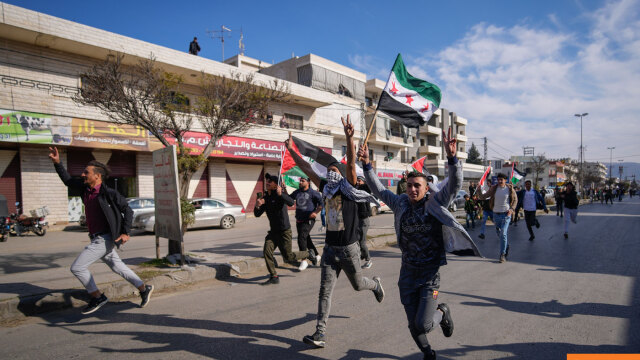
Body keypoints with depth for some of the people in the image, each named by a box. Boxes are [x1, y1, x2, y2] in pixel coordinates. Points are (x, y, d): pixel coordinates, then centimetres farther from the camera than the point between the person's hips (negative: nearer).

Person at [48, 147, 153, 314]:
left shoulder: (108, 193, -17)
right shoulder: (86, 187, 5)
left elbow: (127, 210, -12)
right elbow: (68, 181, 20)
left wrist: (125, 232, -15)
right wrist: (57, 163, 10)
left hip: (104, 239, -8)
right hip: (96, 238, 8)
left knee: (77, 267, -7)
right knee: (116, 266, 16)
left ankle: (97, 297, 10)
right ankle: (143, 288, 28)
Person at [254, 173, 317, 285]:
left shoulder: (280, 194, -11)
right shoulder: (265, 198, 8)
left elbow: (291, 203, -30)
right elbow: (257, 214, 5)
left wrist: (281, 194, -44)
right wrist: (257, 206, -16)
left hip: (284, 231, -6)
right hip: (273, 231, 6)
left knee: (289, 257, 1)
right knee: (267, 251, -12)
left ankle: (308, 254, 27)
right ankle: (274, 277, 1)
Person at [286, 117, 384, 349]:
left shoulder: (349, 190, -8)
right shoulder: (327, 190, 6)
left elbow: (351, 164, -23)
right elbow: (307, 169, 9)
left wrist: (349, 138, -35)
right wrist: (290, 149, 10)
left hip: (348, 249, -4)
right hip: (330, 249, 4)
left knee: (358, 285, 16)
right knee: (325, 291, 0)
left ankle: (376, 284, 49)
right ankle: (320, 333, 4)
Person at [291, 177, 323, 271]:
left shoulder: (313, 192, -8)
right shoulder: (297, 192, 11)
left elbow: (322, 203, -8)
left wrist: (315, 212, -14)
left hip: (308, 220, -7)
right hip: (299, 220, 7)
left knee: (301, 237, -18)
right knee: (306, 238, 16)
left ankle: (304, 260, -10)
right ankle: (316, 255, 35)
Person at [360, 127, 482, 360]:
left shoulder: (435, 203, -7)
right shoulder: (400, 204, 1)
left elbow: (455, 184, -18)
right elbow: (377, 189, 4)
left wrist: (452, 157, -33)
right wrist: (366, 164, -7)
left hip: (429, 274, -3)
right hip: (407, 273, 3)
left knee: (423, 324, -7)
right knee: (413, 325, 12)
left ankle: (442, 312, 28)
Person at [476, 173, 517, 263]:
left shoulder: (510, 188, -3)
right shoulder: (494, 188, 0)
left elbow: (515, 199, 10)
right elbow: (482, 197, 0)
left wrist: (512, 209, -5)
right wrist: (479, 190, -19)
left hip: (506, 214, -3)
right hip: (496, 214, 3)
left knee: (503, 234, -10)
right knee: (499, 233, 15)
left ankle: (503, 254, -4)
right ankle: (506, 246, 41)